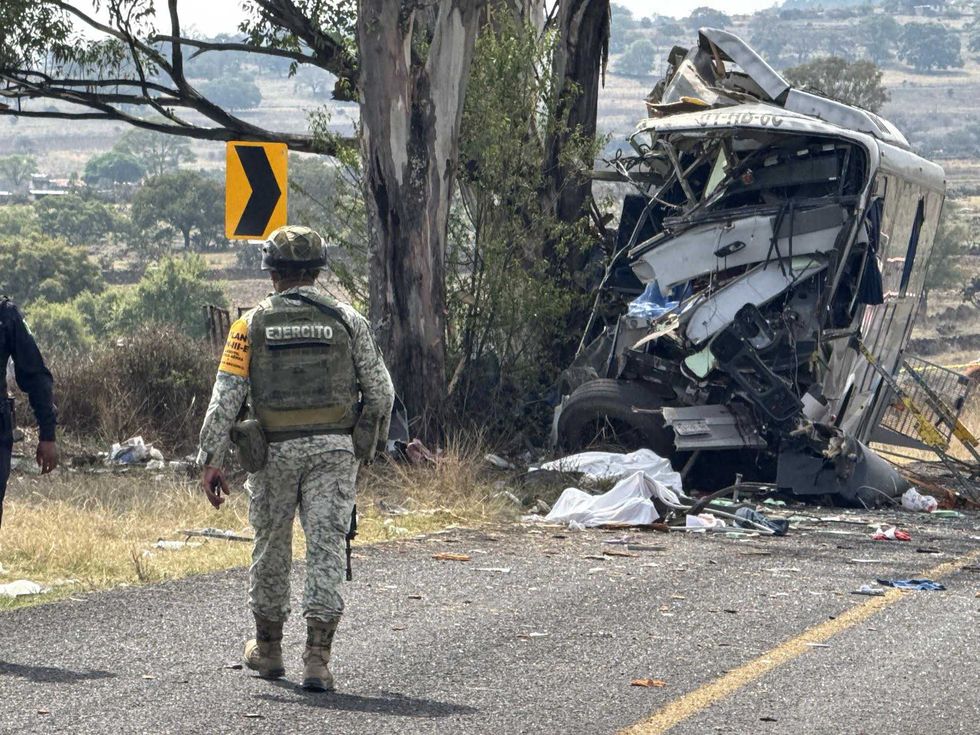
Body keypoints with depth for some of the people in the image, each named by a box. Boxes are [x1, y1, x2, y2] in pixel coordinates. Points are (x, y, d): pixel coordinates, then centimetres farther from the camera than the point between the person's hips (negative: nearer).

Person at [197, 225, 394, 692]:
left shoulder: (252, 325, 1)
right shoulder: (346, 321, 4)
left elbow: (225, 398, -4)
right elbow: (380, 391, 5)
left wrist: (211, 461, -2)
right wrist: (374, 441, 21)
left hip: (274, 451, 0)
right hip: (334, 448, 0)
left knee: (271, 546, 15)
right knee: (326, 547, -2)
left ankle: (267, 647, 30)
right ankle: (318, 658, -11)